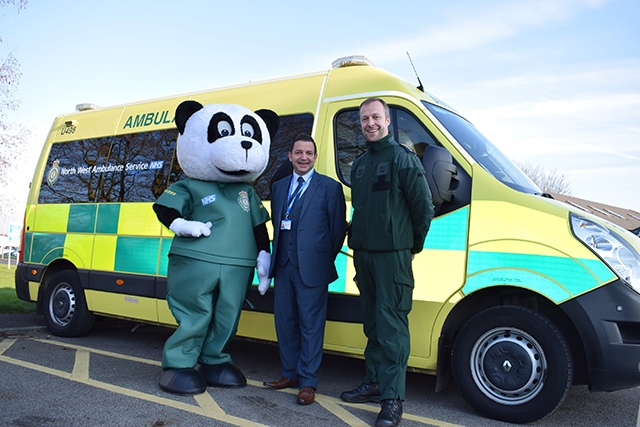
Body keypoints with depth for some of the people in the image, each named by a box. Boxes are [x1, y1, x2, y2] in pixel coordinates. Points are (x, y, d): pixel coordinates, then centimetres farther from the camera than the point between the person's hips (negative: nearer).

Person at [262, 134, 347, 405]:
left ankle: (307, 382, 11)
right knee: (284, 321, 13)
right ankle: (290, 374, 28)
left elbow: (338, 228, -1)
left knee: (310, 325, 1)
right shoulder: (279, 187, 15)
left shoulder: (330, 187, -1)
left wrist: (325, 259, 1)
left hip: (311, 268, -5)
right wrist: (277, 254, 9)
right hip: (283, 265, 6)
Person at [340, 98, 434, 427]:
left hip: (392, 254, -7)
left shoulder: (402, 158, -6)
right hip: (362, 253, 7)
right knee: (372, 322, 14)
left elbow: (423, 206, -7)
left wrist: (415, 243, 0)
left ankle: (392, 399, 1)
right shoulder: (359, 164, 16)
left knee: (391, 324, -6)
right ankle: (373, 383, 26)